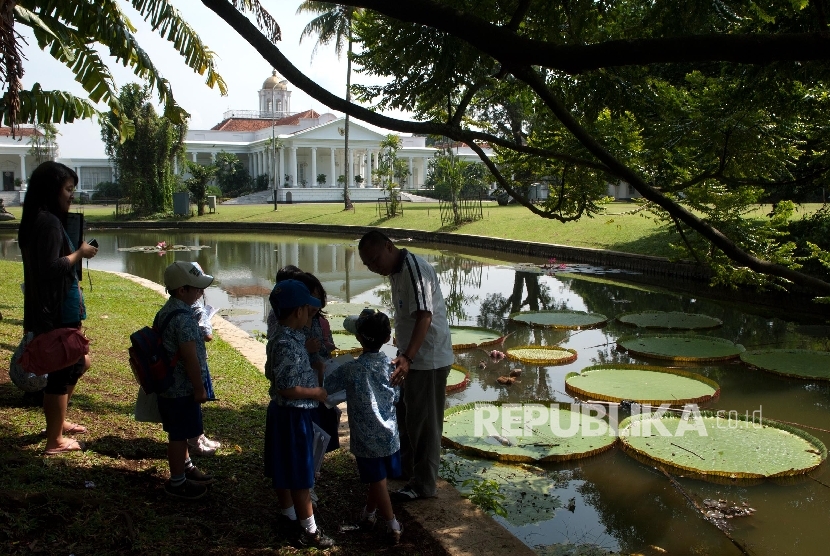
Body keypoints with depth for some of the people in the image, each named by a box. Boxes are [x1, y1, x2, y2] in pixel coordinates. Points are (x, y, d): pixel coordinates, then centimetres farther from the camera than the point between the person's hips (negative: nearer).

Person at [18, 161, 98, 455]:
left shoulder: (42, 219, 13)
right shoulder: (48, 222, -19)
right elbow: (51, 268, -25)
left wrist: (76, 251, 8)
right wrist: (79, 253, -13)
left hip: (57, 310, 10)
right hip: (56, 312, -10)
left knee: (76, 363, 24)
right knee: (62, 372, 1)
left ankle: (58, 420, 39)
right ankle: (55, 440, 14)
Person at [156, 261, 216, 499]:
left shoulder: (168, 310, 5)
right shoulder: (183, 318, -26)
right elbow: (190, 357, -24)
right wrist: (200, 388, -17)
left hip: (170, 384, 10)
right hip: (182, 388, -10)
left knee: (179, 432, 23)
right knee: (179, 435, 5)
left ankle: (186, 467, 40)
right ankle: (177, 482, 19)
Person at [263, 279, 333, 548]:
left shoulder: (281, 338, 4)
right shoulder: (289, 345, -27)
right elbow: (288, 389, -28)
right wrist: (317, 392, -15)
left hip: (281, 411, 10)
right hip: (293, 415, -10)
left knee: (284, 468, 21)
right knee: (299, 474, 2)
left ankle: (289, 515, 36)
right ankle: (309, 530, 13)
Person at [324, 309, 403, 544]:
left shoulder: (350, 370, -19)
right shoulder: (390, 364, -6)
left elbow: (323, 387, -6)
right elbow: (396, 396, 5)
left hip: (367, 438, -4)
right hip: (389, 435, 4)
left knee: (378, 481, 8)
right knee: (378, 478, 21)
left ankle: (393, 526, 12)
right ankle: (369, 513, 38)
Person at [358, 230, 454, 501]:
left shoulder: (414, 268, -21)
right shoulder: (396, 271, 9)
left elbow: (425, 316, -31)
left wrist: (407, 357, -39)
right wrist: (404, 356, 18)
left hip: (428, 359, -10)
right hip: (411, 357, 10)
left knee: (424, 423, 1)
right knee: (404, 415, 22)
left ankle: (424, 484, 15)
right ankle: (405, 467, 40)